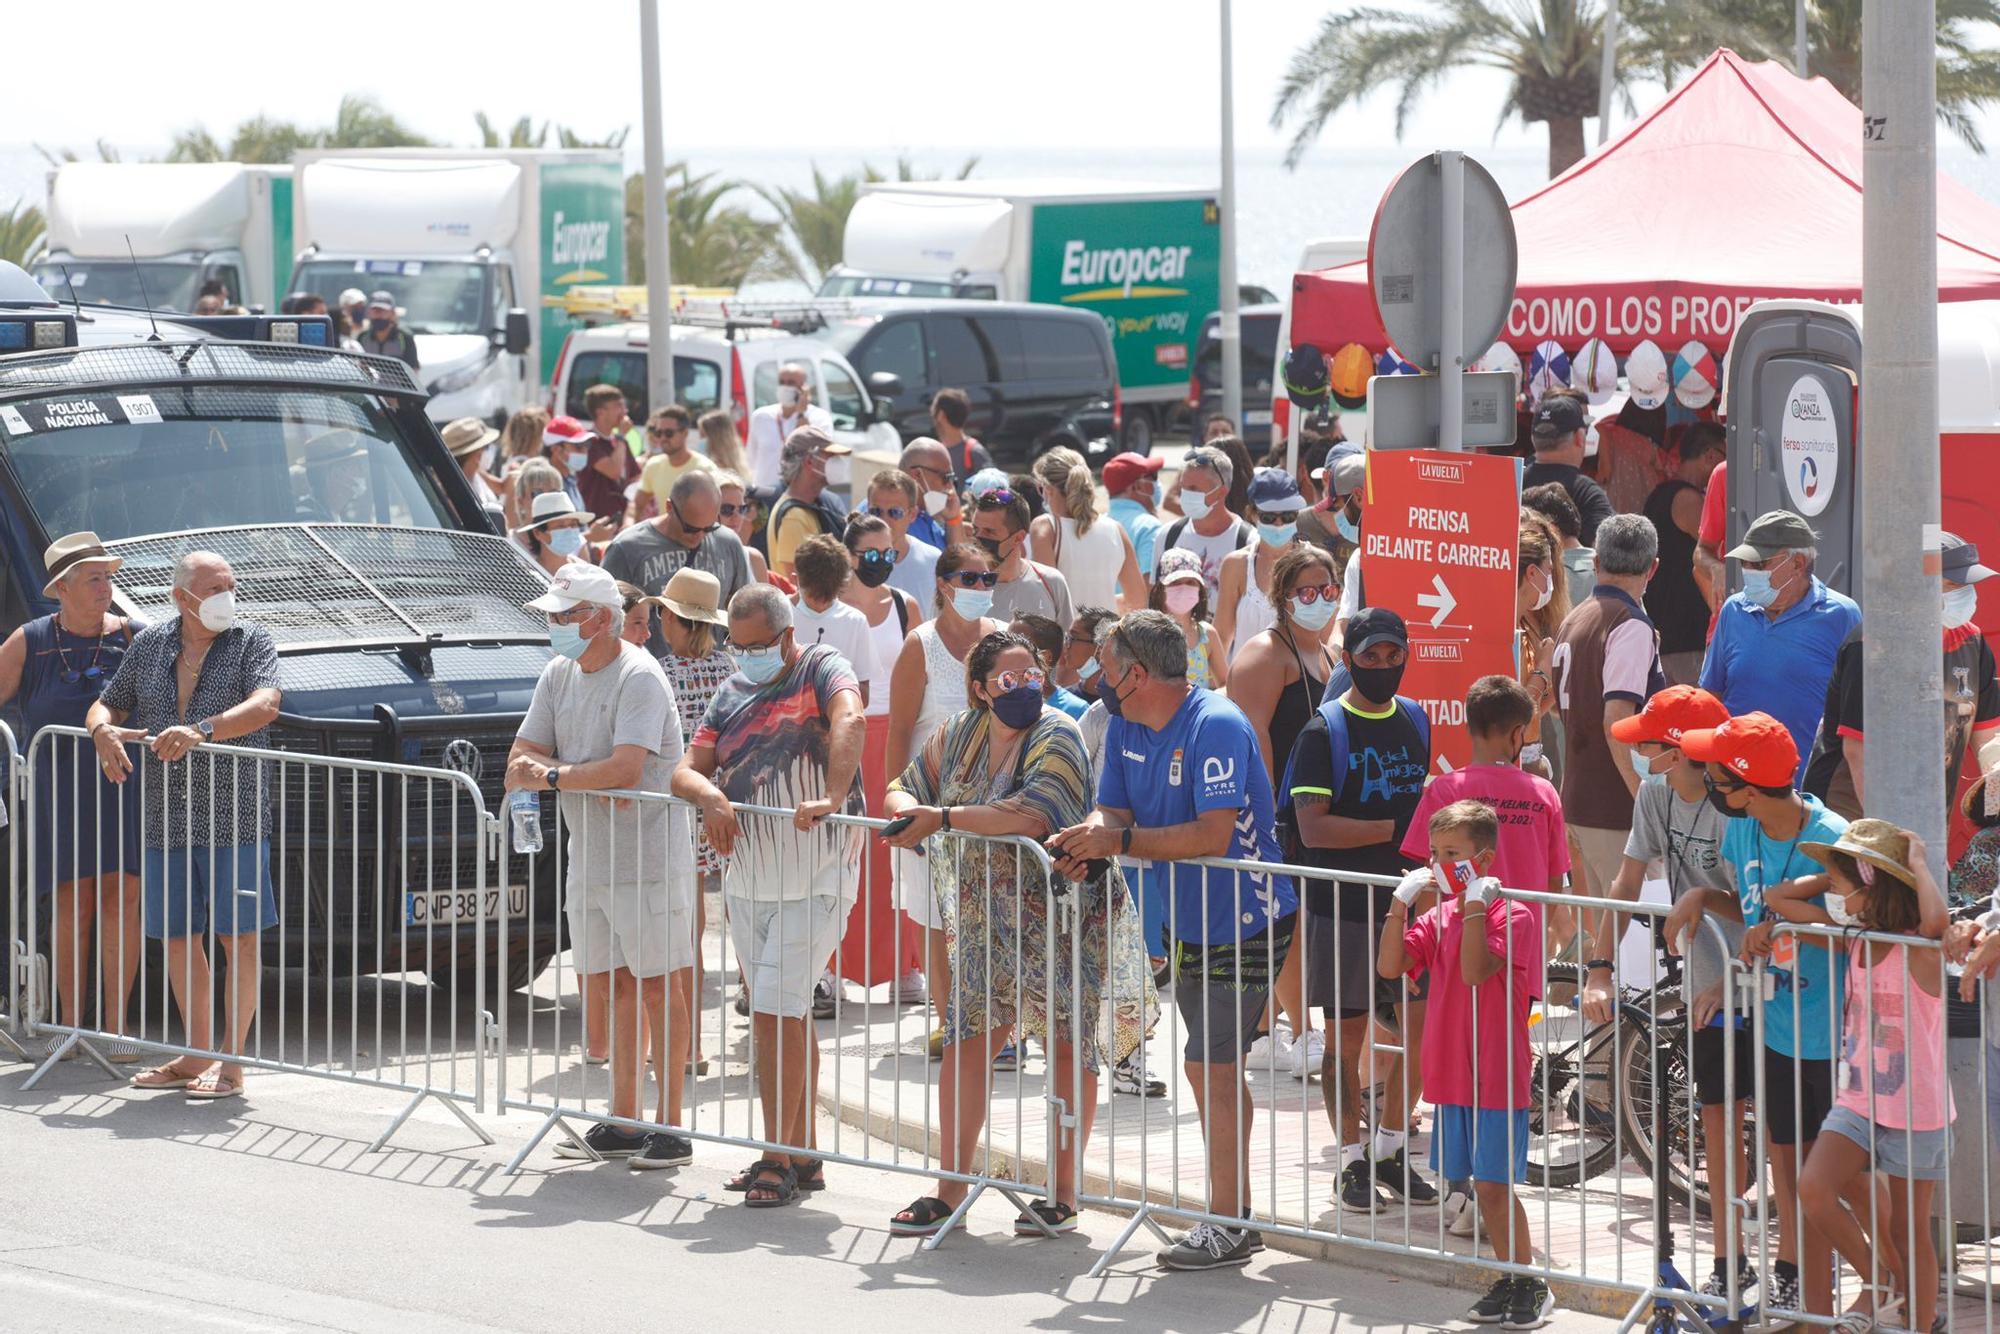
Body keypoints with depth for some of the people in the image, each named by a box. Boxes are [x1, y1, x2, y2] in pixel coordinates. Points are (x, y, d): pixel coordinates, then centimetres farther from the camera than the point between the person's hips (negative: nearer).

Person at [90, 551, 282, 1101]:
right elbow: (105, 704, 19)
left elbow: (265, 705, -16)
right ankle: (198, 1056, 19)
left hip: (233, 815, -4)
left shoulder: (252, 642, 0)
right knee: (178, 936, 8)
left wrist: (202, 731, -29)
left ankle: (230, 1062, 1)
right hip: (166, 821, 4)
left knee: (238, 935, -4)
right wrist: (103, 731, -6)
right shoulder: (149, 646, 11)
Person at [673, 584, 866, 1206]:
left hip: (814, 879, -7)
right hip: (746, 879, 7)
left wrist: (831, 798, -43)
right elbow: (686, 770, 9)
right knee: (785, 1015, 12)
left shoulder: (821, 670, -7)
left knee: (776, 1011, -12)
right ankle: (803, 1155, 20)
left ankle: (778, 1159, -8)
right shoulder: (734, 692, 13)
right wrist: (710, 795, -15)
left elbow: (850, 721, -28)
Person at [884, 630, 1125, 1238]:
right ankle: (950, 1191, 8)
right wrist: (911, 812, -10)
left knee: (1069, 1046, -1)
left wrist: (944, 818, -25)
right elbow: (905, 788, 15)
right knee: (967, 1044, 1)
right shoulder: (959, 734, 7)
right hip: (988, 921, 6)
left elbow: (1033, 815, -28)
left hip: (1060, 912, -6)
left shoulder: (1056, 737, -13)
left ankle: (1065, 1194, 8)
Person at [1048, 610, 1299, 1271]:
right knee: (1213, 1069, 14)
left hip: (1245, 924, -9)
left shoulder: (1217, 728, -22)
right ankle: (1233, 1210, 22)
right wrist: (1084, 839, -21)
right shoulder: (1125, 727, 5)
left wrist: (1118, 841, -27)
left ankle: (1227, 1225, -4)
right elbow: (1114, 810, 2)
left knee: (1212, 1067, -10)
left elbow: (1211, 835, -30)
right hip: (1188, 925, 9)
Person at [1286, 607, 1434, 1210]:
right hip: (1345, 906, -5)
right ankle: (1352, 1163, 10)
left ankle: (1389, 1151, 19)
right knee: (1347, 1036, 1)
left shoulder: (1415, 720, 12)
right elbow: (1312, 825, -18)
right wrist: (1395, 828, -19)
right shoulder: (1325, 731, -8)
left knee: (1422, 1029, 4)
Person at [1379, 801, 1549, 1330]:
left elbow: (1476, 970, -23)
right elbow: (1390, 967, 0)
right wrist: (1401, 902, -5)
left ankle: (1532, 1285, 3)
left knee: (1494, 1182, -6)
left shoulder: (1512, 915, -10)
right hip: (1452, 1074, 7)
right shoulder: (1437, 918, 10)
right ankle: (1510, 1279, 20)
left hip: (1497, 1076, -7)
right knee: (1482, 1185, 10)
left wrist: (1475, 903, -24)